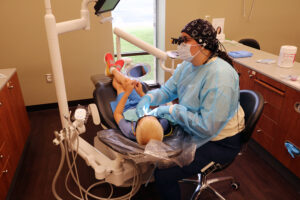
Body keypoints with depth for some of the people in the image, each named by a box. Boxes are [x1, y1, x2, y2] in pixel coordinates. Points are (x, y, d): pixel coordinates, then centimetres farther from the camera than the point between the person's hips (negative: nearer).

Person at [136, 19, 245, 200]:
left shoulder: (220, 77, -31)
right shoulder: (188, 64, -2)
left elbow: (207, 127, -32)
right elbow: (168, 90, 4)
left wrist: (172, 109, -27)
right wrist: (148, 98, -17)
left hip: (218, 142, -8)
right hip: (191, 129, 9)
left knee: (164, 174, -13)